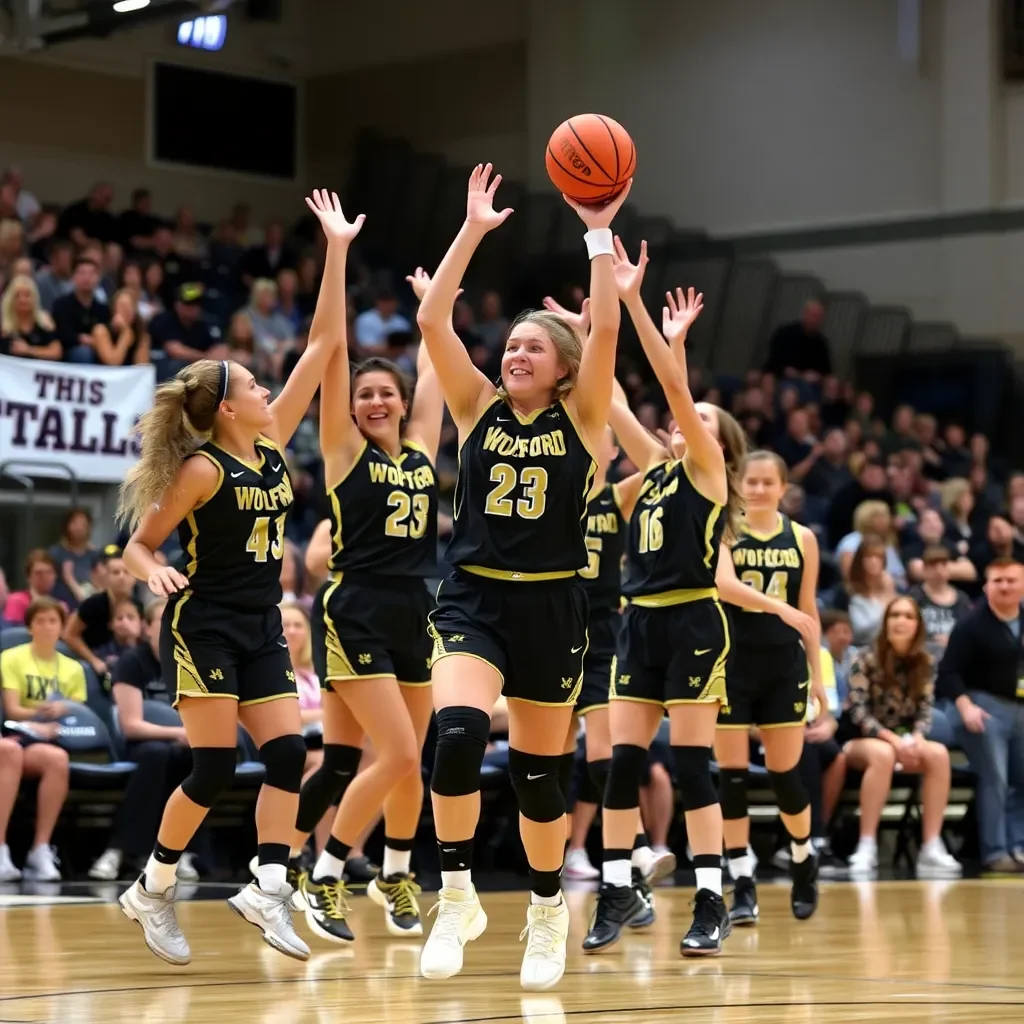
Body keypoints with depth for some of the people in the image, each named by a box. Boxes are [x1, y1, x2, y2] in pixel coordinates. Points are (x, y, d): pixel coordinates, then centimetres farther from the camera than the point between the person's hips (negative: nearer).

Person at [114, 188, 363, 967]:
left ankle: (269, 889, -9)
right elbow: (140, 544, -5)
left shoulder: (272, 444, 5)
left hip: (261, 627, 7)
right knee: (215, 766, -9)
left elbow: (324, 345, 5)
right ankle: (153, 891, 5)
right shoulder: (203, 469, -12)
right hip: (204, 625, -7)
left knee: (287, 753, -6)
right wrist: (155, 573, -28)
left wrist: (337, 253, 2)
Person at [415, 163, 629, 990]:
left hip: (553, 606, 0)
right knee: (458, 733, -25)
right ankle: (457, 897, -12)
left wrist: (599, 233, -12)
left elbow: (606, 330, -12)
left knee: (537, 768, 9)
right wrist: (474, 231, -5)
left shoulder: (580, 418, 2)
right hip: (473, 598, 0)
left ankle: (548, 910, 30)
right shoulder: (478, 409, 6)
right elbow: (432, 320, -4)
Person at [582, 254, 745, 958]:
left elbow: (673, 383, -9)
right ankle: (617, 892, 9)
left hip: (693, 622, -7)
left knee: (691, 762, -7)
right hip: (641, 622, 7)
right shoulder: (655, 469, 17)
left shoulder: (707, 469, -1)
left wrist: (634, 301, -14)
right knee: (624, 760, 4)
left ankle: (712, 904, -3)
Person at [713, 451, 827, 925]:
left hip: (784, 663, 2)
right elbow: (723, 584, -24)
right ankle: (743, 885, 5)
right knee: (731, 774, -3)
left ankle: (804, 859, 29)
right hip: (732, 661, -2)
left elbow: (809, 611, 11)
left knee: (784, 773, 3)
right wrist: (780, 607, -35)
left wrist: (818, 675, 9)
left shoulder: (802, 539, 5)